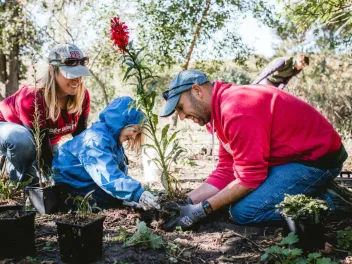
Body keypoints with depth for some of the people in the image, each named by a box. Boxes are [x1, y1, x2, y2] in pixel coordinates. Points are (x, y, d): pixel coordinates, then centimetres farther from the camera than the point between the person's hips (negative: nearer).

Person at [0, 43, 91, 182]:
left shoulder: (82, 96, -22)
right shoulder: (32, 99, -38)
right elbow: (42, 147, -37)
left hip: (45, 138, 6)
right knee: (23, 140, -39)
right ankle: (21, 182, -13)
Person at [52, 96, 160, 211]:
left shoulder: (113, 139, 2)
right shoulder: (96, 140, -31)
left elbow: (120, 172, 0)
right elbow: (109, 176, -43)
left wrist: (129, 198, -13)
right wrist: (138, 193, -51)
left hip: (87, 182, 10)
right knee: (112, 198, -23)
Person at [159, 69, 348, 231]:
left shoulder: (237, 110, -26)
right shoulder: (222, 107, 6)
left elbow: (249, 178, -23)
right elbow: (225, 171, 6)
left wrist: (202, 209, -17)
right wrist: (186, 202, -2)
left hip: (318, 159, -10)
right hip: (296, 156, 10)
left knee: (243, 211, -17)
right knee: (234, 198, 11)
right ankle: (310, 191, 13)